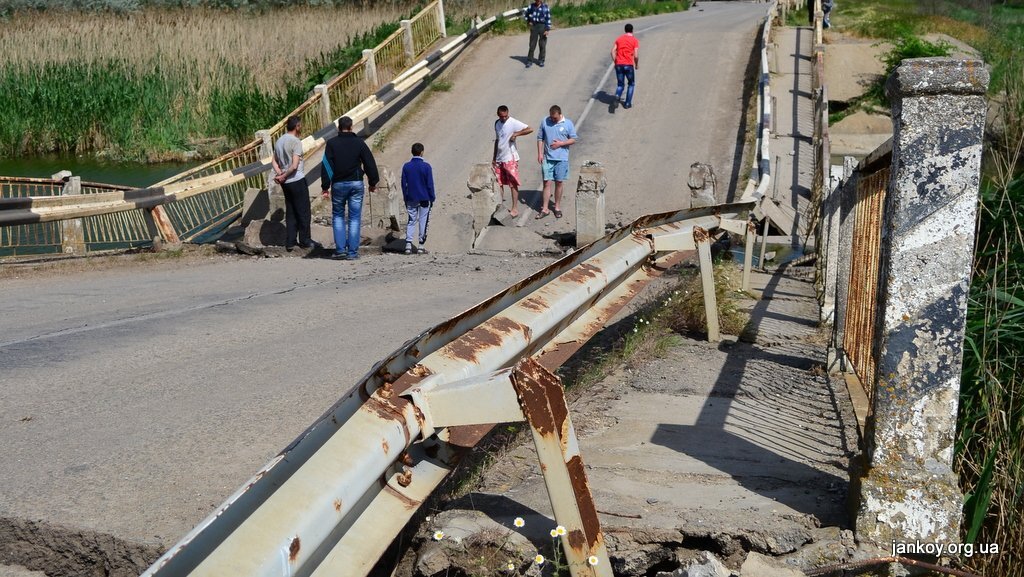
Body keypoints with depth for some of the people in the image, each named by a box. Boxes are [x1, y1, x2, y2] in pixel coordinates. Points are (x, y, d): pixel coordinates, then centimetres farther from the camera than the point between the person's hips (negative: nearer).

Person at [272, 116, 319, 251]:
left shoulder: (279, 141, 9)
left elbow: (274, 161, 11)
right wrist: (283, 176, -9)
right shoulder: (295, 141, -15)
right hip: (297, 180, -7)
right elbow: (294, 165, -21)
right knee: (303, 211, 4)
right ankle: (304, 240, 11)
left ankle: (289, 242, 13)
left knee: (290, 212, 12)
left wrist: (279, 173, -2)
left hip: (285, 183, 7)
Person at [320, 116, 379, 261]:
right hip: (356, 184, 0)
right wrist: (373, 182, 12)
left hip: (338, 184, 0)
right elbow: (370, 163, 2)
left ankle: (340, 249, 3)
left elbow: (326, 165, -3)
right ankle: (352, 252, 1)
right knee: (354, 218, 4)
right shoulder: (359, 143, 1)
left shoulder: (332, 143, -1)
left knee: (338, 216, 13)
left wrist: (325, 186, 0)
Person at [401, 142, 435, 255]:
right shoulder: (426, 166, -9)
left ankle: (408, 245, -1)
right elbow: (430, 184, -7)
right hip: (424, 199, -3)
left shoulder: (406, 166, 1)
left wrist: (405, 199, 15)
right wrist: (432, 198, 3)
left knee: (411, 221, 10)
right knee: (423, 222, 4)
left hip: (411, 199, 3)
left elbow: (404, 184, 6)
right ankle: (421, 246, 4)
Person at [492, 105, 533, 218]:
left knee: (513, 184, -3)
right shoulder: (497, 123, 10)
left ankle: (515, 209, 2)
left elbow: (530, 129, -21)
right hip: (499, 159, 7)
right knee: (498, 183, 10)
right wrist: (494, 157, 19)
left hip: (510, 159, -7)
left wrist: (516, 134, -24)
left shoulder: (513, 123, -12)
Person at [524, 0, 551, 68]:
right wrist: (528, 22, 7)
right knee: (532, 44, 1)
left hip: (543, 26, -2)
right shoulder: (531, 6, 1)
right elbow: (526, 14, 19)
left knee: (542, 45, 3)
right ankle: (529, 61, 6)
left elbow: (548, 18, -8)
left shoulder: (545, 7, -8)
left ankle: (541, 61, 13)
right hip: (534, 26, 2)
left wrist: (547, 29, -13)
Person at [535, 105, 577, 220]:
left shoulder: (568, 123, -4)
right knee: (547, 183, -1)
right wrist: (540, 153, -2)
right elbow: (540, 138, 6)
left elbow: (573, 140, 1)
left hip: (561, 158, -1)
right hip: (547, 158, 1)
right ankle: (544, 209, 4)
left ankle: (557, 207, 20)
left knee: (559, 183, 7)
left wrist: (561, 143, -14)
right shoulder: (544, 122, 0)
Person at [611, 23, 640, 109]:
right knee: (631, 84, 17)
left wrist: (615, 62, 11)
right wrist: (637, 64, 8)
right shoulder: (635, 40, 0)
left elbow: (613, 51, 3)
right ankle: (627, 103, 11)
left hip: (619, 65, 3)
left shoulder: (619, 39, 10)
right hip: (629, 65, -3)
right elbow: (636, 55, -8)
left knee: (620, 84, 12)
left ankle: (617, 95, -21)